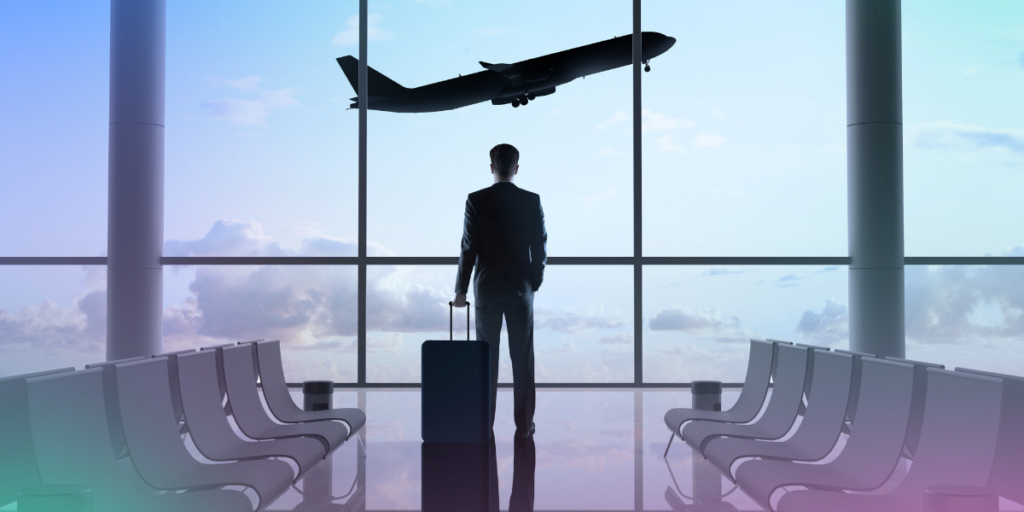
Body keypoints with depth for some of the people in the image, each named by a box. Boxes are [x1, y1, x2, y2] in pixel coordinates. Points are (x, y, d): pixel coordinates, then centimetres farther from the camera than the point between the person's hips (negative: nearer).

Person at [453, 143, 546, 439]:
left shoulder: (476, 201, -6)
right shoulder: (532, 201, -2)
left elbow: (469, 248, -6)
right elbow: (540, 247, 1)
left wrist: (460, 290, 2)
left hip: (487, 287, -1)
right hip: (521, 287, 1)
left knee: (487, 357, 7)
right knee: (522, 358, 5)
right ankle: (524, 424, 7)